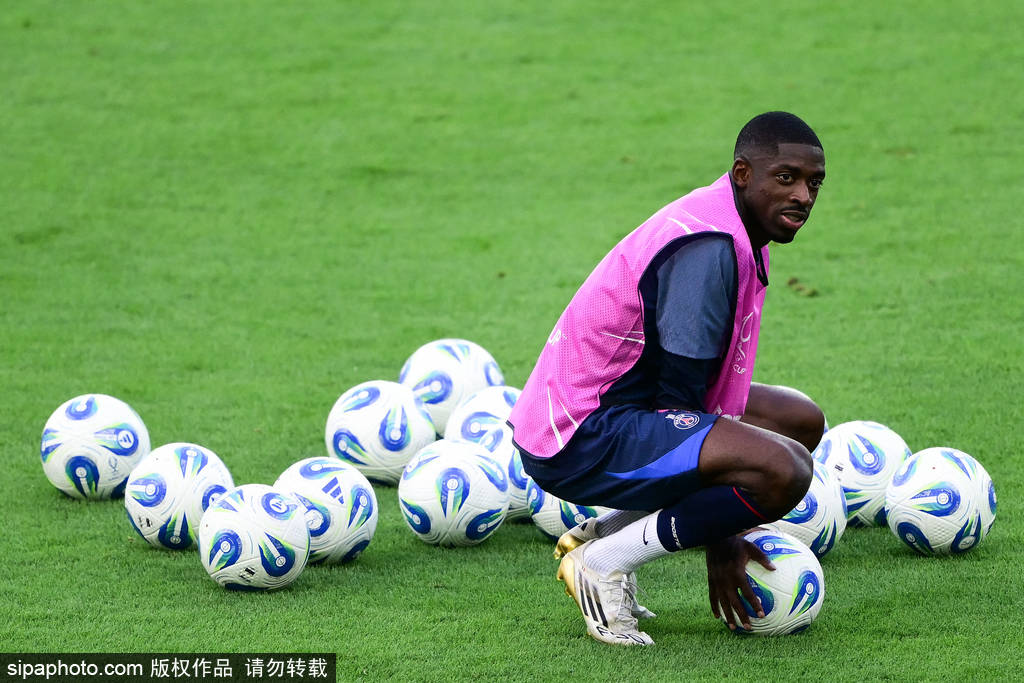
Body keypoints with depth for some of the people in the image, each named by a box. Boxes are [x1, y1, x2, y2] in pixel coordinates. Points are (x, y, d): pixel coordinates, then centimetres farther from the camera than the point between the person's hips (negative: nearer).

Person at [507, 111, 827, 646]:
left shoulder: (736, 238, 12)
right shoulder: (709, 248, -20)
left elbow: (710, 382, 17)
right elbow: (679, 394, -19)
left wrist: (724, 536, 14)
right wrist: (718, 546, -12)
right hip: (582, 437, -11)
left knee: (801, 420, 20)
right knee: (784, 470, -26)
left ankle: (600, 533, 12)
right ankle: (604, 562, -10)